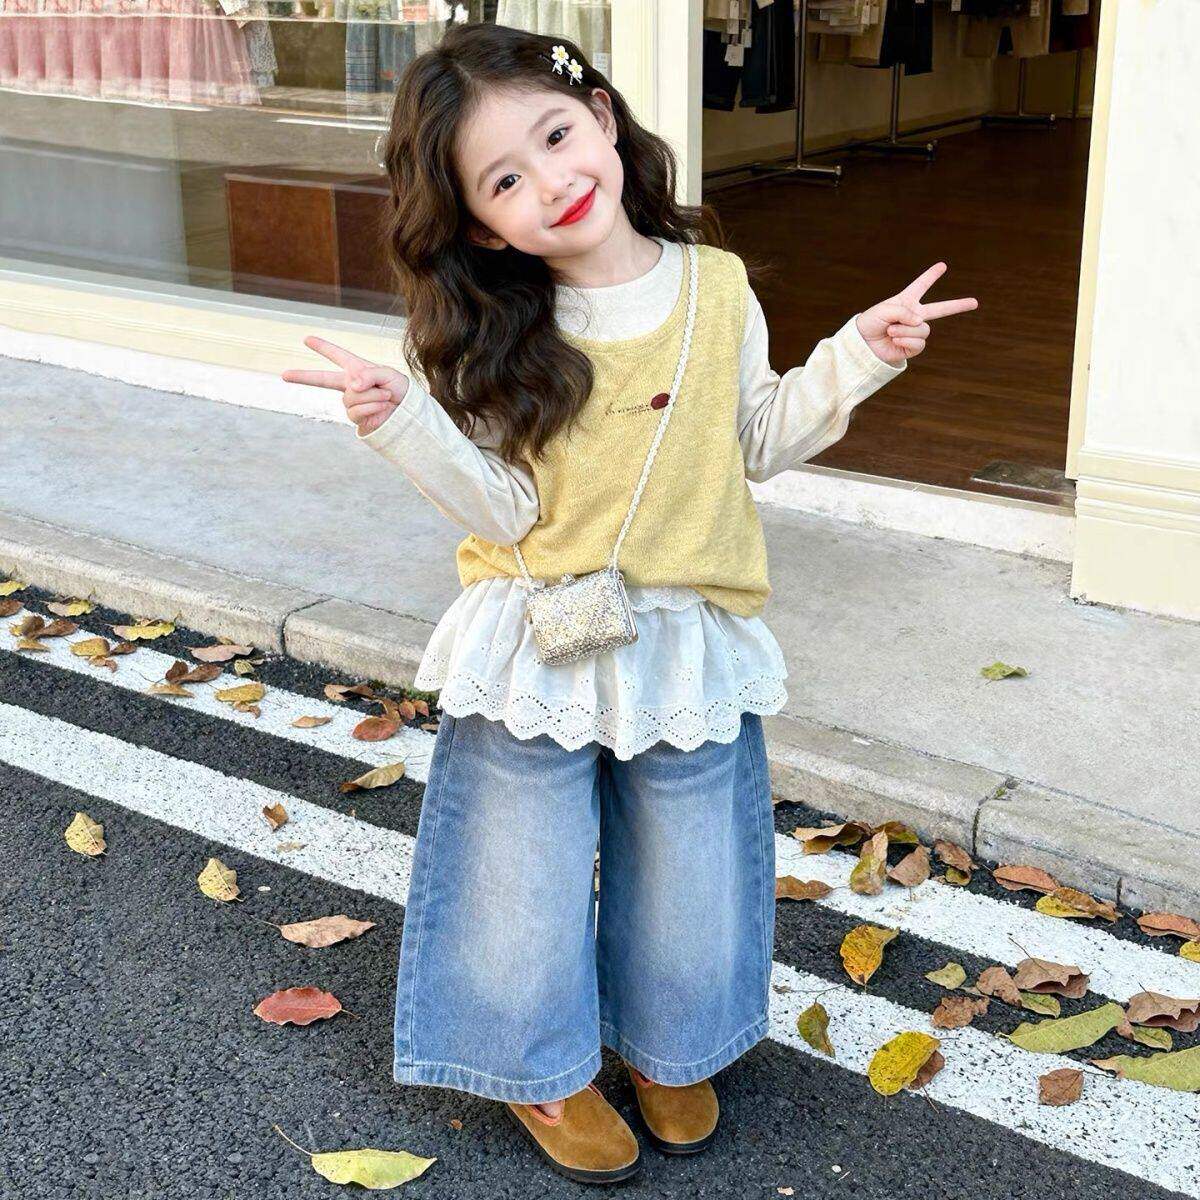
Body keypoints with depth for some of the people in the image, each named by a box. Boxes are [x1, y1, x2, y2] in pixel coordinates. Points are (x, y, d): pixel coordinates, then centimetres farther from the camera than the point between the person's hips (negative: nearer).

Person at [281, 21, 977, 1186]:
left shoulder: (718, 288, -4)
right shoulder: (496, 337, -10)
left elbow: (758, 444, 8)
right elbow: (503, 505, -13)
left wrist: (856, 357, -2)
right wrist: (406, 425, -25)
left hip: (688, 649, 2)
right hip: (536, 651, -2)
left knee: (685, 874, 17)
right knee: (528, 875, 11)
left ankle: (665, 1047, 44)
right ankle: (545, 1071, 37)